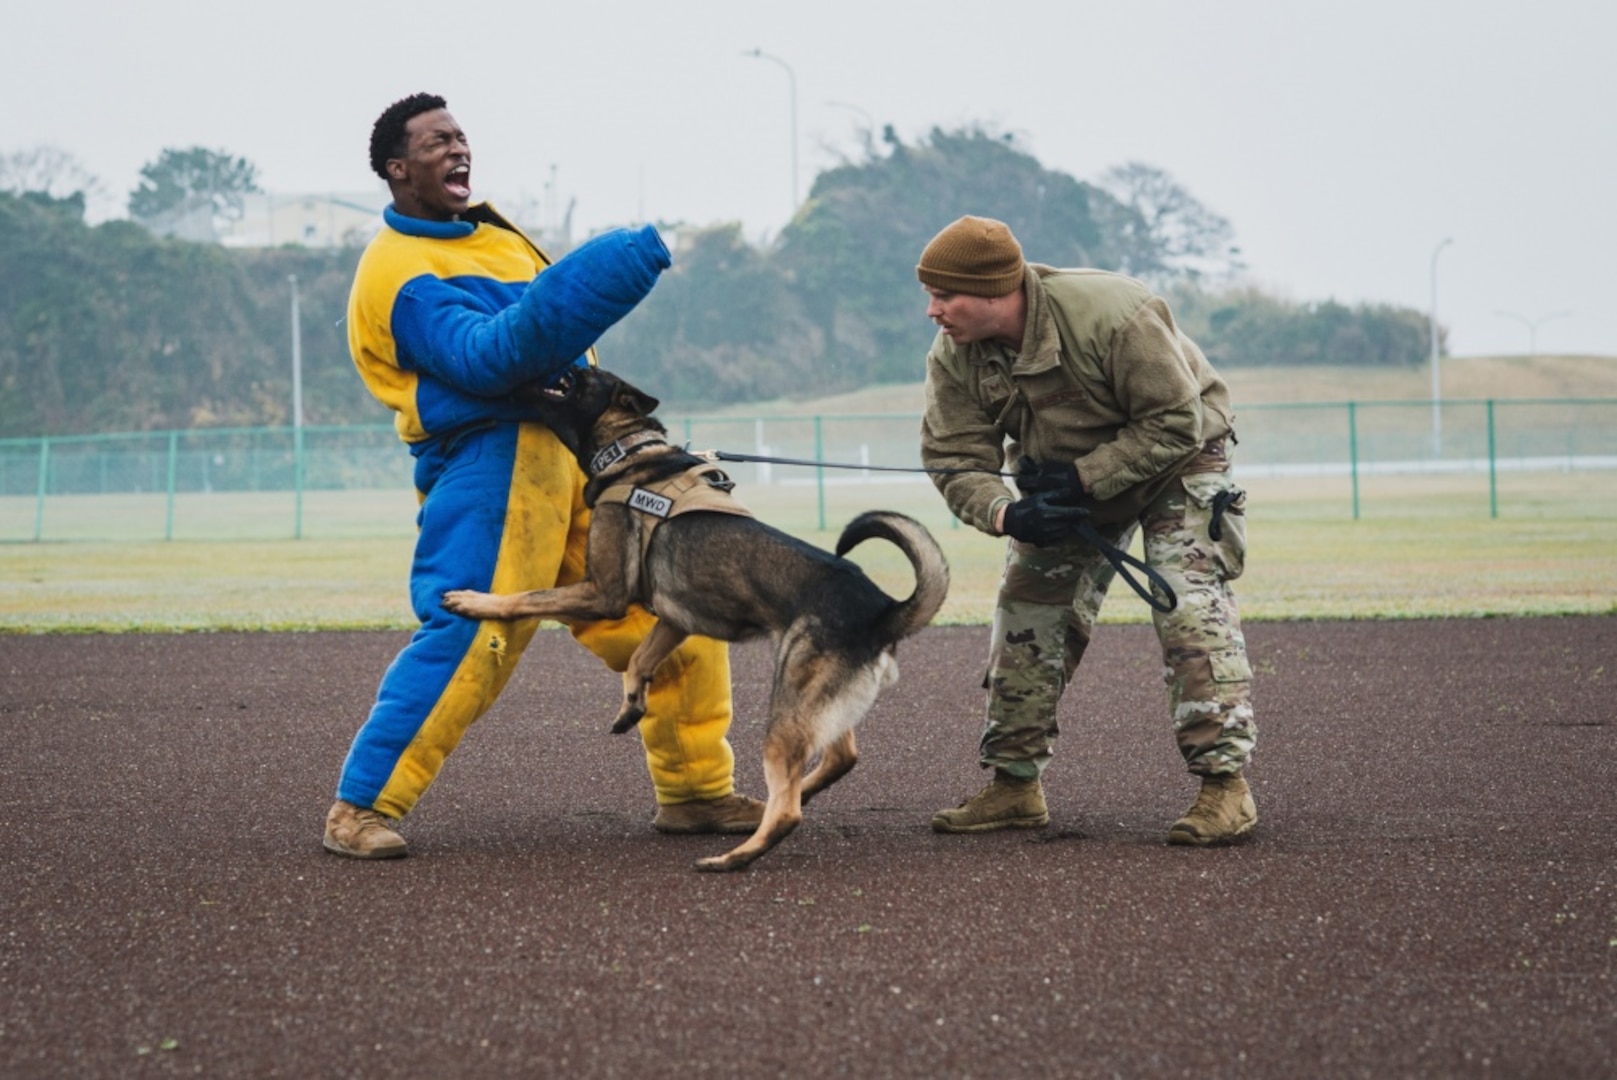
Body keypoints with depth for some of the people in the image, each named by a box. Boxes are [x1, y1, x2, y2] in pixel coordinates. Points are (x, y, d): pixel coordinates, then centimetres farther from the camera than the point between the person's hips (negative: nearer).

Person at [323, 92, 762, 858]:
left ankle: (695, 790, 16)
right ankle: (362, 806, -8)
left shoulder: (488, 234, 21)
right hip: (489, 460, -9)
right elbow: (482, 357, -23)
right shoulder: (398, 271, -8)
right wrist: (602, 278, -32)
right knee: (468, 636, -17)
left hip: (576, 453, 9)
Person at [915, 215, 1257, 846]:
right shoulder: (954, 358, -18)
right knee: (1028, 615, 2)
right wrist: (1006, 515, -36)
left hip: (1175, 461, -6)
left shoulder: (1112, 313, -35)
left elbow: (1176, 422, -29)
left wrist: (1082, 480, -32)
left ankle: (1225, 783, -18)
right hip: (1061, 477, 6)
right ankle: (1014, 785, 11)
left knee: (1188, 605, -19)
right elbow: (954, 460, -15)